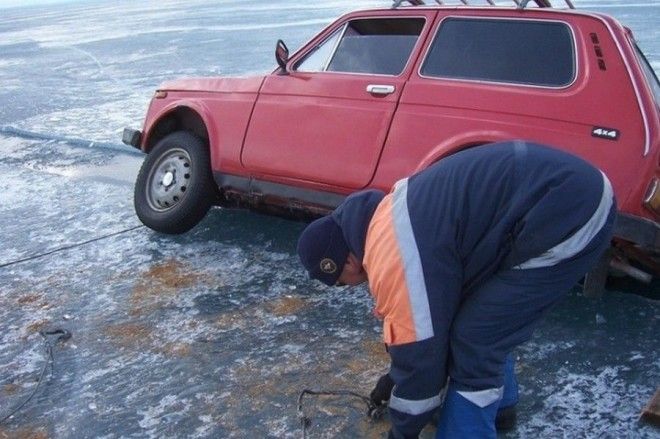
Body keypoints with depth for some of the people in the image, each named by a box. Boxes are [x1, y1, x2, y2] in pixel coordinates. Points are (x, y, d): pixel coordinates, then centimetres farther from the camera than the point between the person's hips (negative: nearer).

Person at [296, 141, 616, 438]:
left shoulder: (396, 260, -17)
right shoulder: (384, 216, 14)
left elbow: (420, 353, -7)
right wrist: (395, 378, 38)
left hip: (571, 219, -10)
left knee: (474, 346, -3)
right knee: (483, 316, 23)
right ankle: (498, 400, 44)